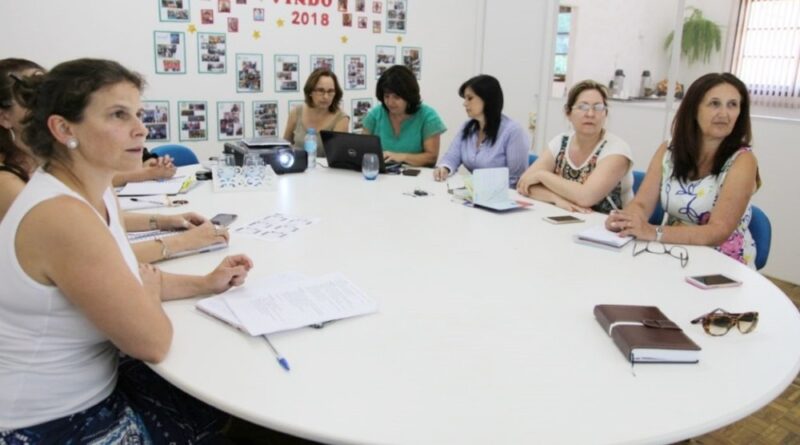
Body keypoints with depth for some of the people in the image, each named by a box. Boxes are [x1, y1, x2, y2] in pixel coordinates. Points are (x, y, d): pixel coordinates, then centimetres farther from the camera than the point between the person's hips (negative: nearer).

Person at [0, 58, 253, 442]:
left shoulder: (93, 192, -2)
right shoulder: (62, 216, -31)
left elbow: (126, 282, 11)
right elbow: (152, 342, -25)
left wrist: (205, 284, 1)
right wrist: (152, 289, -5)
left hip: (93, 393, 8)